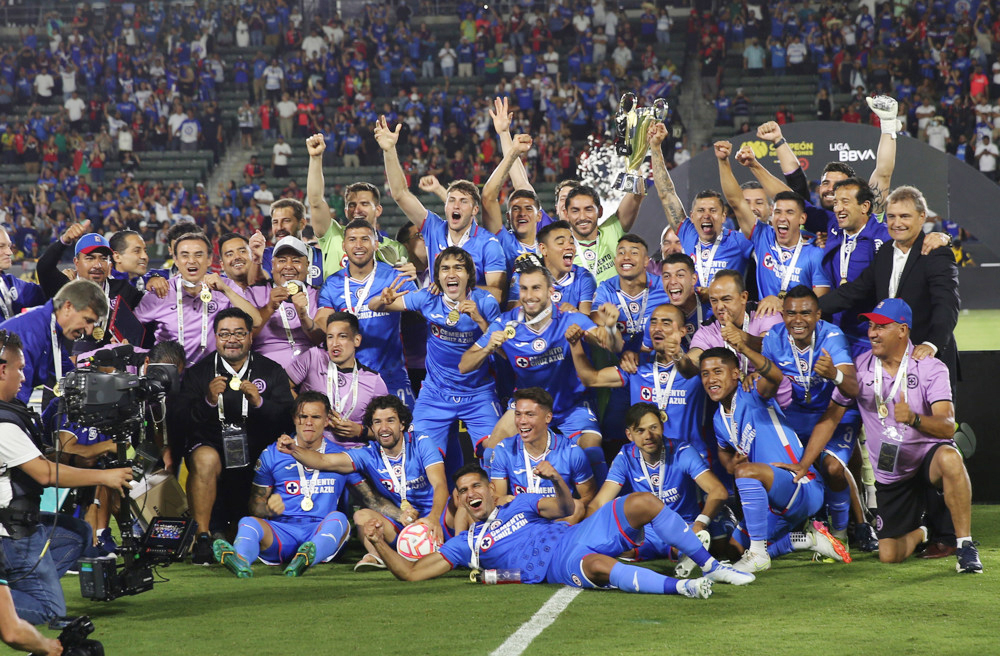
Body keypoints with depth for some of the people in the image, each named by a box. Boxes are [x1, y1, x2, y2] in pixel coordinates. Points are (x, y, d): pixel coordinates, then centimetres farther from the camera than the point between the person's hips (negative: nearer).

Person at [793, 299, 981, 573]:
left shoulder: (932, 368, -10)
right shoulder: (860, 368, -2)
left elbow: (948, 427, -22)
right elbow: (831, 418, 5)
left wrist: (914, 418, -42)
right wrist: (802, 465, 1)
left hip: (928, 455, -3)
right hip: (890, 477, 3)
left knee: (950, 458, -40)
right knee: (889, 555, -6)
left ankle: (965, 545, -25)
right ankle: (919, 532, 33)